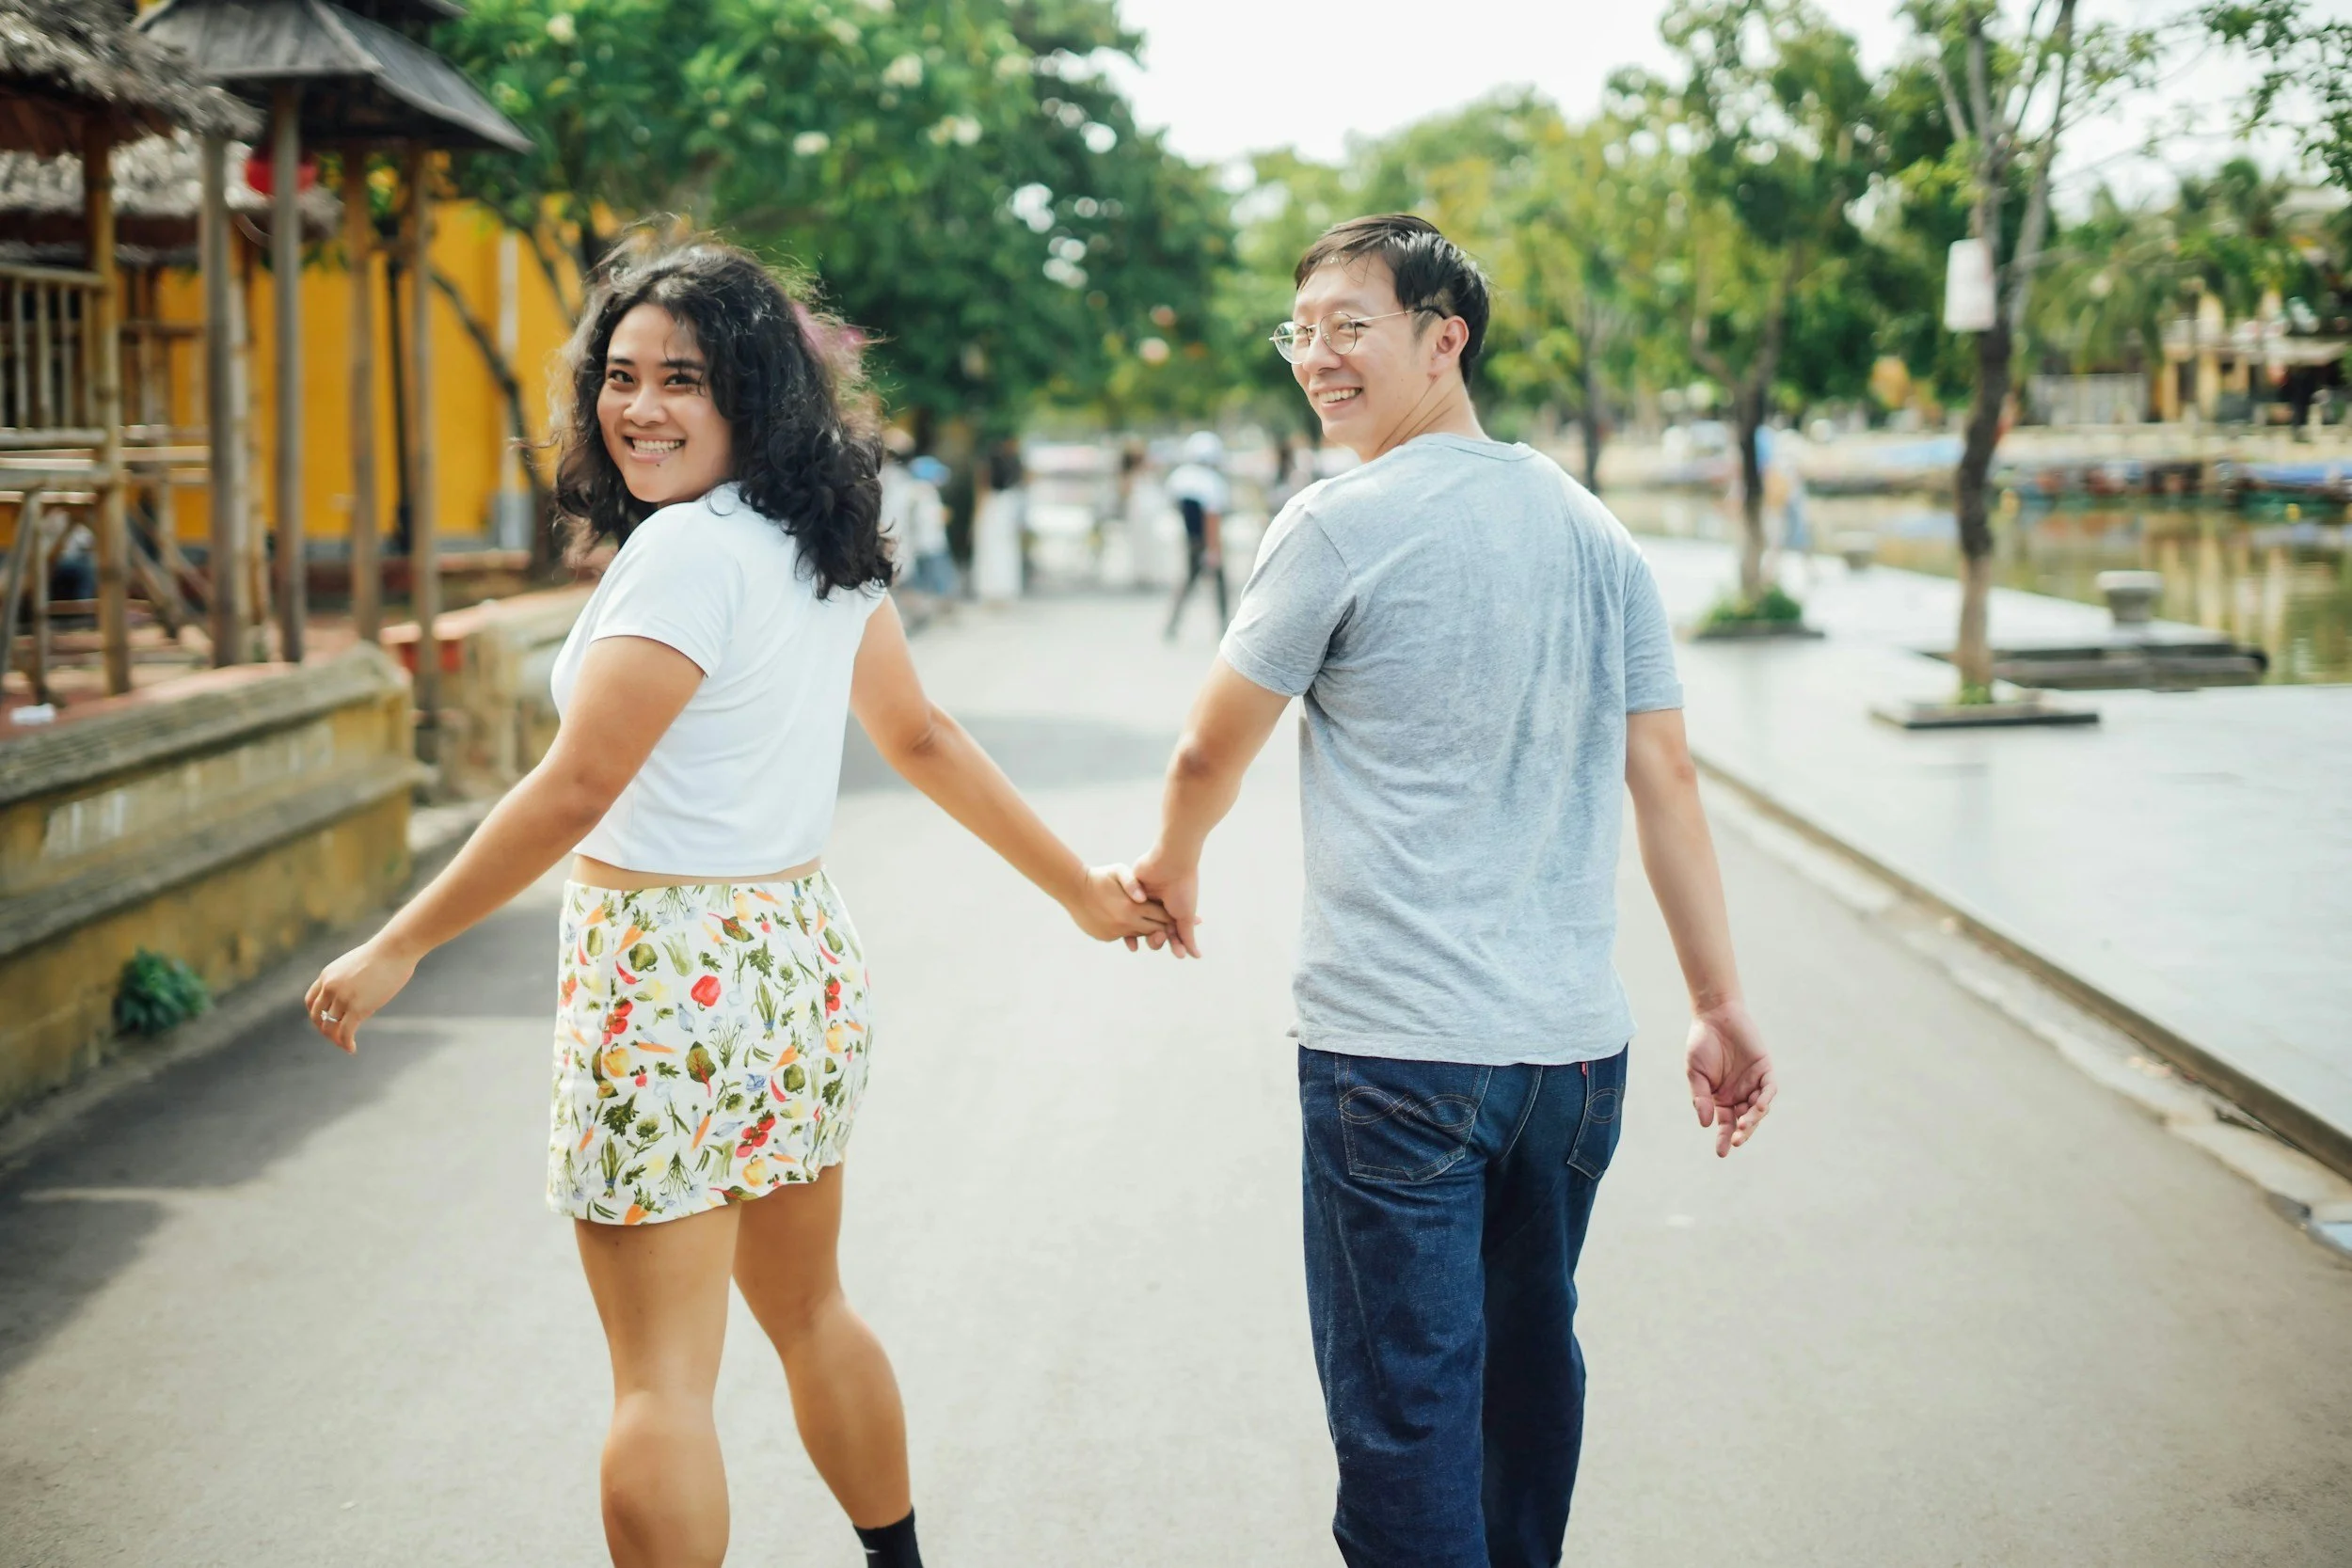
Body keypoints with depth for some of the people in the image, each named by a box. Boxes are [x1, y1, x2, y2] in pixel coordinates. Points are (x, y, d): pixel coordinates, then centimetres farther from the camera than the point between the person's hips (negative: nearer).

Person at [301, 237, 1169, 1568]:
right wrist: (1079, 885, 22)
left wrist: (399, 948, -15)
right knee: (809, 1311, 25)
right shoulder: (828, 545, 8)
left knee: (663, 1377, 0)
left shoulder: (691, 551, -19)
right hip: (805, 952, 9)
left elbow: (578, 789, -22)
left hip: (667, 973, -9)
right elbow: (922, 735, 13)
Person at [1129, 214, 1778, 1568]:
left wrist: (1172, 869, 21)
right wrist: (1723, 1006, 10)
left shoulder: (1345, 522, -7)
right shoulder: (1596, 531, 10)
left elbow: (1210, 756, 1)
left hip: (1397, 1052, -6)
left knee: (1405, 1406, -1)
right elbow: (1666, 778, 8)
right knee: (1531, 1361, 20)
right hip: (1576, 1042, 7)